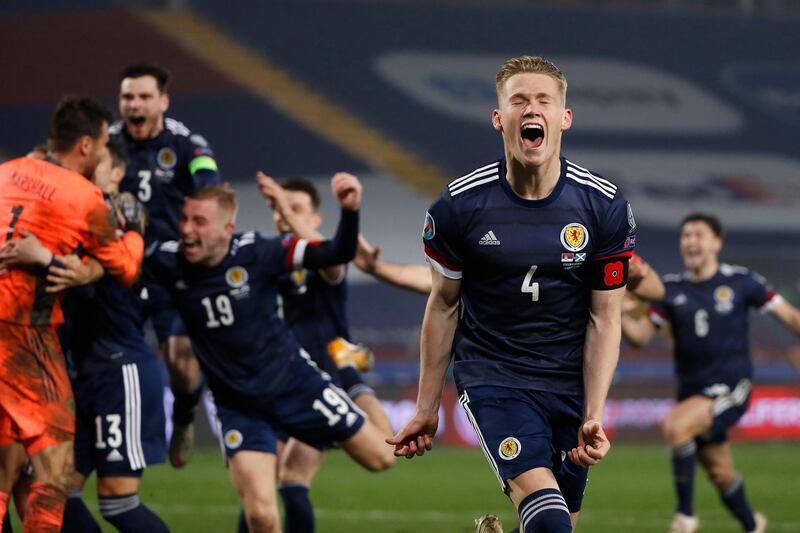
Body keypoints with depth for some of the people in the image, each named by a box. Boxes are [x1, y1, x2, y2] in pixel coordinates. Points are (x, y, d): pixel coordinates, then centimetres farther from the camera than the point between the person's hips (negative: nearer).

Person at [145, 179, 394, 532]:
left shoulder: (256, 253, -19)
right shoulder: (169, 263, -14)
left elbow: (337, 254, -20)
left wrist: (350, 211, -37)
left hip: (292, 380, 0)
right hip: (238, 405, 0)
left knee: (380, 458, 10)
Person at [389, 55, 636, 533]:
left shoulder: (604, 206, -6)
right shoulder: (459, 205, -9)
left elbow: (604, 319, -1)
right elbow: (443, 305, 4)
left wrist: (593, 417, -10)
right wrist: (427, 408, 8)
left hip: (571, 382, 3)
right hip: (491, 375, -3)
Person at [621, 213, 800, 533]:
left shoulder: (741, 282, -4)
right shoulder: (671, 289, 3)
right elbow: (640, 336, -2)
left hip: (730, 388, -5)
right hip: (692, 391, 5)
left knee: (676, 425, -30)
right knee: (720, 474, 15)